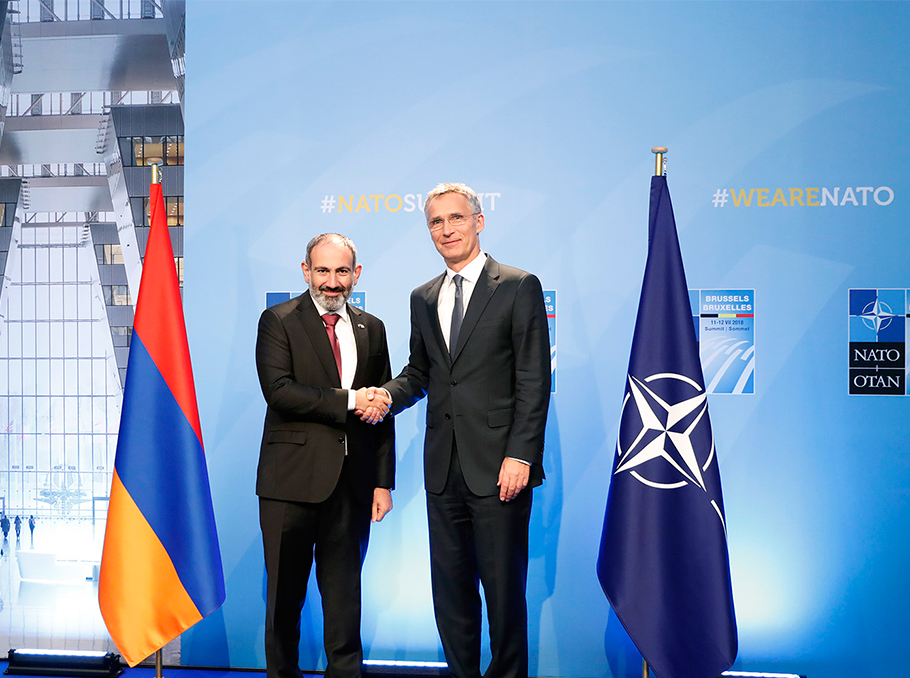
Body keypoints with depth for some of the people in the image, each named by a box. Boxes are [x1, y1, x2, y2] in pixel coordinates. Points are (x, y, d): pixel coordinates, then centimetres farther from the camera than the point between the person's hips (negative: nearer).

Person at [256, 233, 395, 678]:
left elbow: (381, 411, 13)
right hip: (293, 479, -3)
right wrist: (348, 401, -14)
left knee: (344, 592, 9)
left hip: (352, 482, 3)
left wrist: (383, 481, 7)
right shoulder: (278, 321, 0)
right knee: (285, 592, 5)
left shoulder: (372, 329, 13)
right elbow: (279, 391, -14)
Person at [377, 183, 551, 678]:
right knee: (450, 586, 11)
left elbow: (534, 380, -7)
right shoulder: (423, 298, 14)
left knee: (504, 585, 2)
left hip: (498, 467, -5)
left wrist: (520, 454, -14)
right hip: (443, 469, 5)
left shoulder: (519, 287, -2)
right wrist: (386, 395, -1)